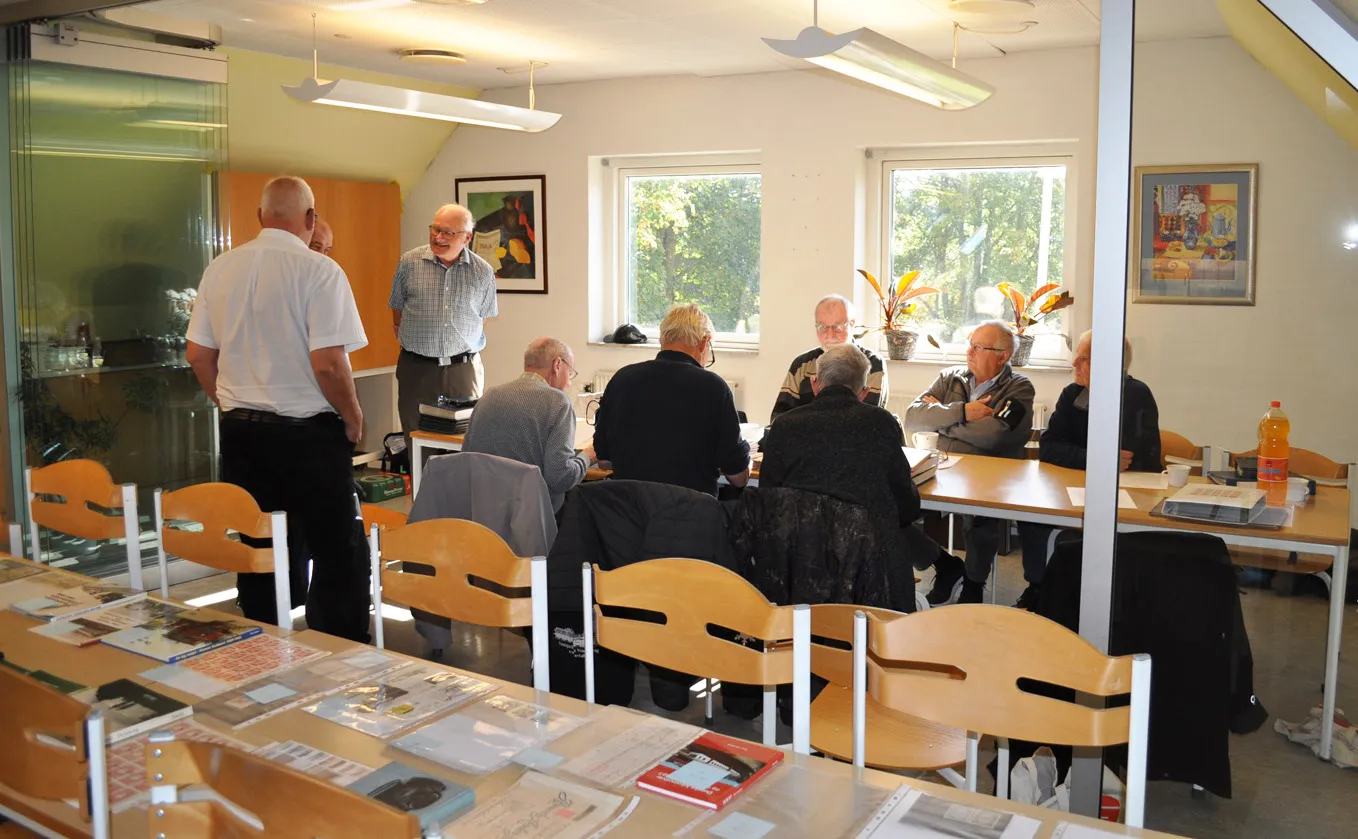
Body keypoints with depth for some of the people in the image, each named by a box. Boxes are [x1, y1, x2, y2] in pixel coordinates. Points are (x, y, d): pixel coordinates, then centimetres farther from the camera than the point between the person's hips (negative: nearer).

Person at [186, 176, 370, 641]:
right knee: (340, 555, 3)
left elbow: (198, 354, 9)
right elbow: (328, 362, -19)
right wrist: (353, 419, -4)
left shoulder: (220, 269, 5)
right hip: (308, 432, -6)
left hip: (240, 429, 6)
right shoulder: (318, 271, -13)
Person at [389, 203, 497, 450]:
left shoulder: (483, 272, 2)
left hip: (463, 368, 0)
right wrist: (412, 346, 8)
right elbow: (397, 311, 10)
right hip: (416, 368, 0)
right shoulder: (409, 262, 1)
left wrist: (463, 353, 9)